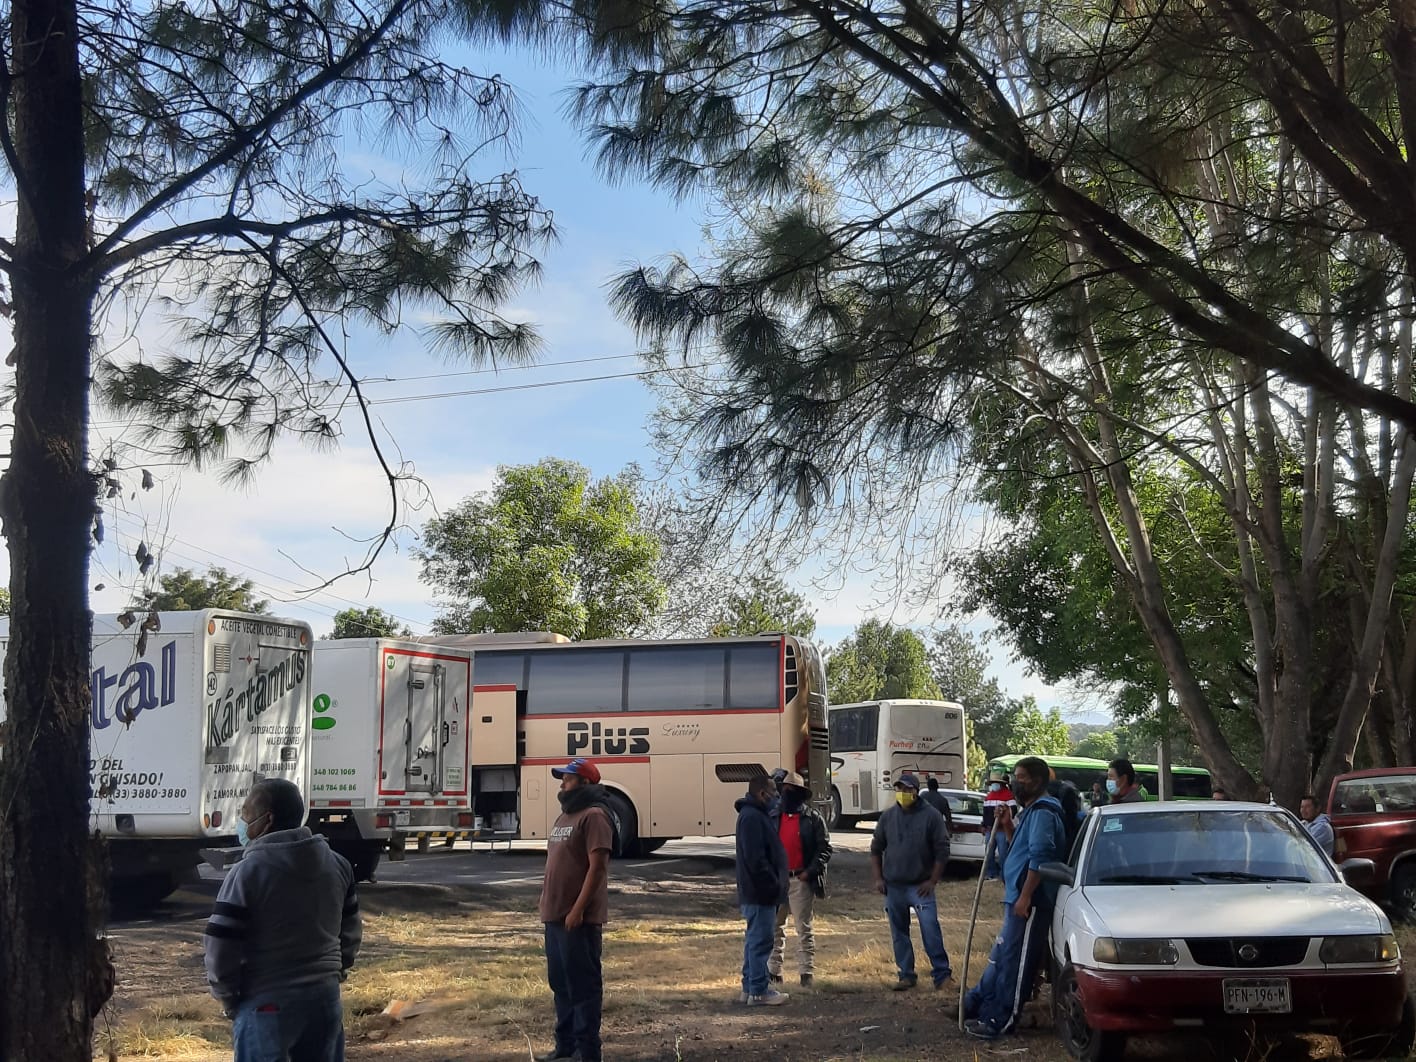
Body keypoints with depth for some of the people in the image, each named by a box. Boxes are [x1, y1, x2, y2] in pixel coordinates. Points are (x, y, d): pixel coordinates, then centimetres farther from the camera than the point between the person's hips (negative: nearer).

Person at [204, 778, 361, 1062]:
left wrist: (227, 997, 1)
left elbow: (221, 948, -14)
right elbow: (351, 934, 12)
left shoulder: (248, 872, -15)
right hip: (325, 996, 6)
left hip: (267, 1003, -6)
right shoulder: (338, 865, 5)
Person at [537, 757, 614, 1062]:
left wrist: (578, 910, -22)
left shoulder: (594, 816, -13)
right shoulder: (565, 816, 17)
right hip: (555, 916, 10)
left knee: (583, 985, -4)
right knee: (561, 983, 16)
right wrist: (548, 908, 17)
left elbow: (597, 866, -19)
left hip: (579, 918, -10)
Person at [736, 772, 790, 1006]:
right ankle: (758, 991, -3)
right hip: (760, 892, -11)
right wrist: (774, 883, -19)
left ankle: (750, 986, 24)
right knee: (760, 940, -7)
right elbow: (756, 858, -24)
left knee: (754, 938, 16)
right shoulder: (752, 817, -18)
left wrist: (776, 883, 18)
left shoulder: (755, 815, 16)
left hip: (758, 890, 11)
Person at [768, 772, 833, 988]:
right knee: (774, 926, 10)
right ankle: (773, 970, 18)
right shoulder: (772, 817, 9)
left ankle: (807, 971, 3)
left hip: (801, 880, -4)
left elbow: (824, 848, -3)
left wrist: (810, 872, -12)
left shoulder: (812, 817, -1)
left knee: (804, 927, -1)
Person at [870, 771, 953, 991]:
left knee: (930, 930, -10)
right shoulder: (888, 816, 7)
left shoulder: (931, 816, -5)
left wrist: (932, 881, -8)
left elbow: (942, 851, -5)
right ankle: (906, 975, 19)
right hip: (893, 887, 4)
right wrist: (878, 878, 6)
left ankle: (942, 974, -1)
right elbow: (876, 849, 14)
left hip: (920, 886, -4)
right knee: (899, 934, 9)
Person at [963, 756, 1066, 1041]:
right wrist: (1009, 827, 10)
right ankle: (976, 1006, 24)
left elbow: (1039, 857, -23)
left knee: (1014, 961, -5)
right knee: (1002, 956, 16)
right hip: (1017, 896, 11)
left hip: (1029, 901, -11)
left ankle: (1000, 1021, 0)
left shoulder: (1043, 812, -14)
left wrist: (1025, 896, -24)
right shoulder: (1031, 810, 19)